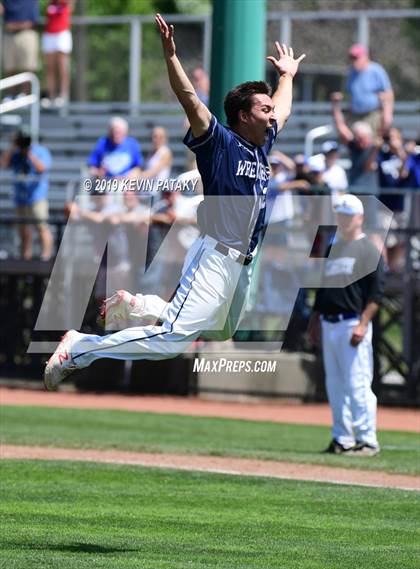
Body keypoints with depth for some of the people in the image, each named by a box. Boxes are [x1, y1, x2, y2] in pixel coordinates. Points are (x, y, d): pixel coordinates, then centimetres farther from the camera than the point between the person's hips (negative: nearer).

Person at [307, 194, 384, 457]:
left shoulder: (368, 250, -3)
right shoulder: (332, 250, 19)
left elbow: (377, 292, -11)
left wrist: (363, 324, -19)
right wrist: (315, 321, 18)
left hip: (353, 324, -8)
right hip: (328, 325, 8)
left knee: (358, 384, -10)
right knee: (335, 385, 8)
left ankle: (367, 440, -7)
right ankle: (342, 439, 14)